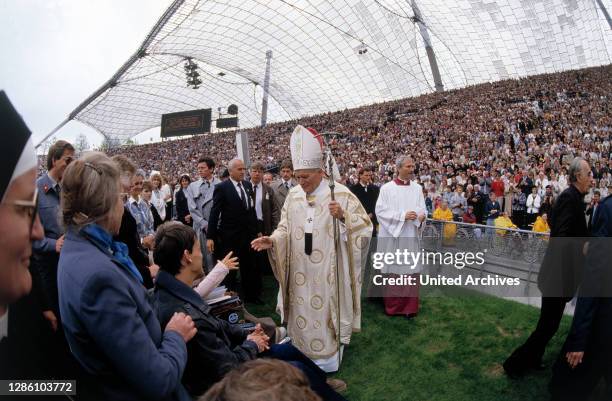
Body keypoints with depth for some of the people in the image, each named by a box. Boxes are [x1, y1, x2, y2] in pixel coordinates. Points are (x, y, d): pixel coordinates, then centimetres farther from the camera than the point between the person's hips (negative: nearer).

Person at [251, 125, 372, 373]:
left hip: (328, 274, -4)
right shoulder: (293, 195, 3)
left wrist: (343, 216, -27)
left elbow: (365, 225, -9)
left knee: (325, 313, 8)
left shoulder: (341, 194, -10)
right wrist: (272, 241, -13)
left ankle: (328, 361, 29)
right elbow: (286, 228, 6)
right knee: (302, 314, 15)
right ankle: (302, 357, 36)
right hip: (300, 273, 4)